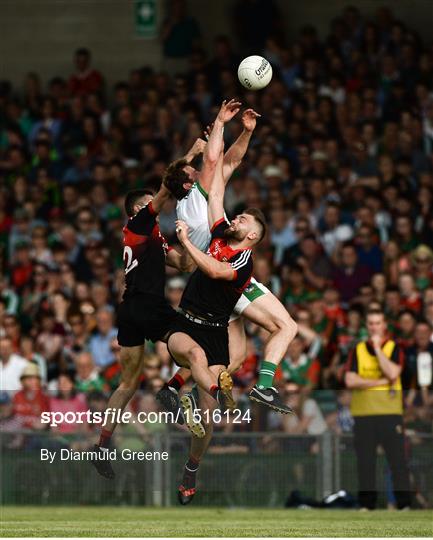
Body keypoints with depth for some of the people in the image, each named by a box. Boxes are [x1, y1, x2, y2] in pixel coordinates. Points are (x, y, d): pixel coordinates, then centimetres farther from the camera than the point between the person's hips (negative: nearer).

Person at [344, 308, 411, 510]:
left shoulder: (394, 348, 6)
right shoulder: (357, 350, 10)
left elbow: (392, 373, -12)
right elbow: (350, 380, -3)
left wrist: (377, 348, -8)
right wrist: (381, 381, -8)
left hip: (390, 412, -2)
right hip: (363, 413, 2)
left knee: (398, 459, -6)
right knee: (365, 461, 2)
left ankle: (404, 503, -4)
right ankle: (366, 504, 7)